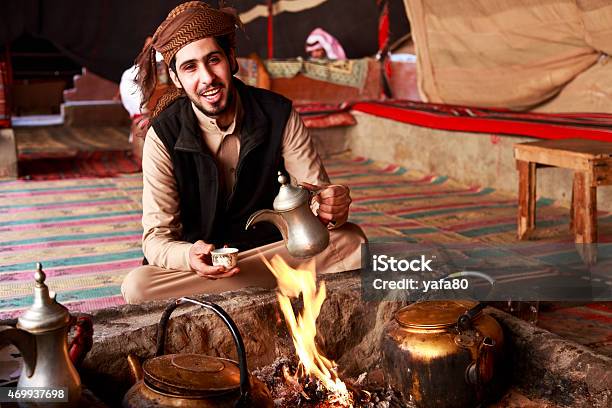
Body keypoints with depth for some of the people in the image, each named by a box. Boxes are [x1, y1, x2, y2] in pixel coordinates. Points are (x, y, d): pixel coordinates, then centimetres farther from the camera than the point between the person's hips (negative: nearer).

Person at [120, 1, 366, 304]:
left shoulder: (278, 115, -9)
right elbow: (156, 237, -12)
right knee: (137, 287, -31)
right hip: (201, 262, 0)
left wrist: (332, 208, -33)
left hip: (276, 249, 1)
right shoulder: (163, 136, -12)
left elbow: (318, 195, -6)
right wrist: (189, 256, -37)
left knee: (350, 240, -23)